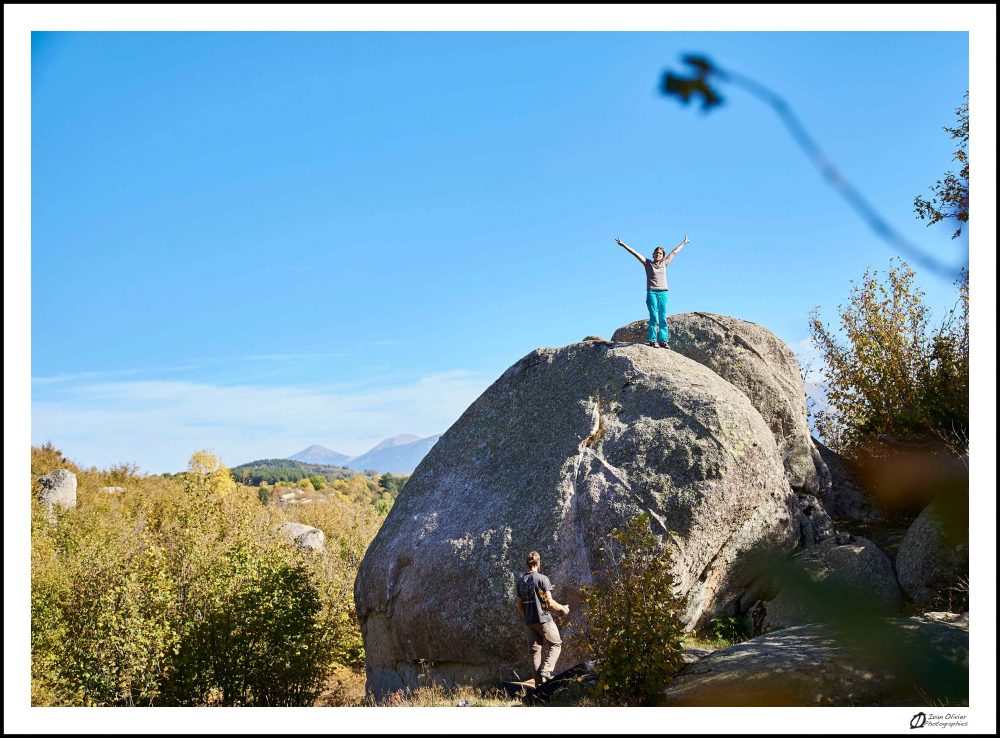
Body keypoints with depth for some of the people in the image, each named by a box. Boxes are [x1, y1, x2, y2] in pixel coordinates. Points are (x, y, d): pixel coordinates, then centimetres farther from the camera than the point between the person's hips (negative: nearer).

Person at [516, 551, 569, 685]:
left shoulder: (520, 581, 9)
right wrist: (563, 608, 2)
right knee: (555, 644, 9)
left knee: (535, 650, 9)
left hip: (529, 621, 6)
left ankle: (539, 682, 9)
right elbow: (550, 602, -14)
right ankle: (546, 670, -8)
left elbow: (519, 605, 14)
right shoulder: (542, 578, -11)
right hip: (543, 619, -6)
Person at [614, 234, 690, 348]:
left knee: (663, 318, 1)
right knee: (654, 316, -10)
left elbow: (674, 252, 25)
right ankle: (652, 340, -9)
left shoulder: (664, 263, 15)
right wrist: (624, 245, 0)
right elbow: (635, 253, 4)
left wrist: (683, 243, 37)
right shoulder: (648, 263, 7)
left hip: (663, 293, 3)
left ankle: (663, 340, 2)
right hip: (652, 292, -3)